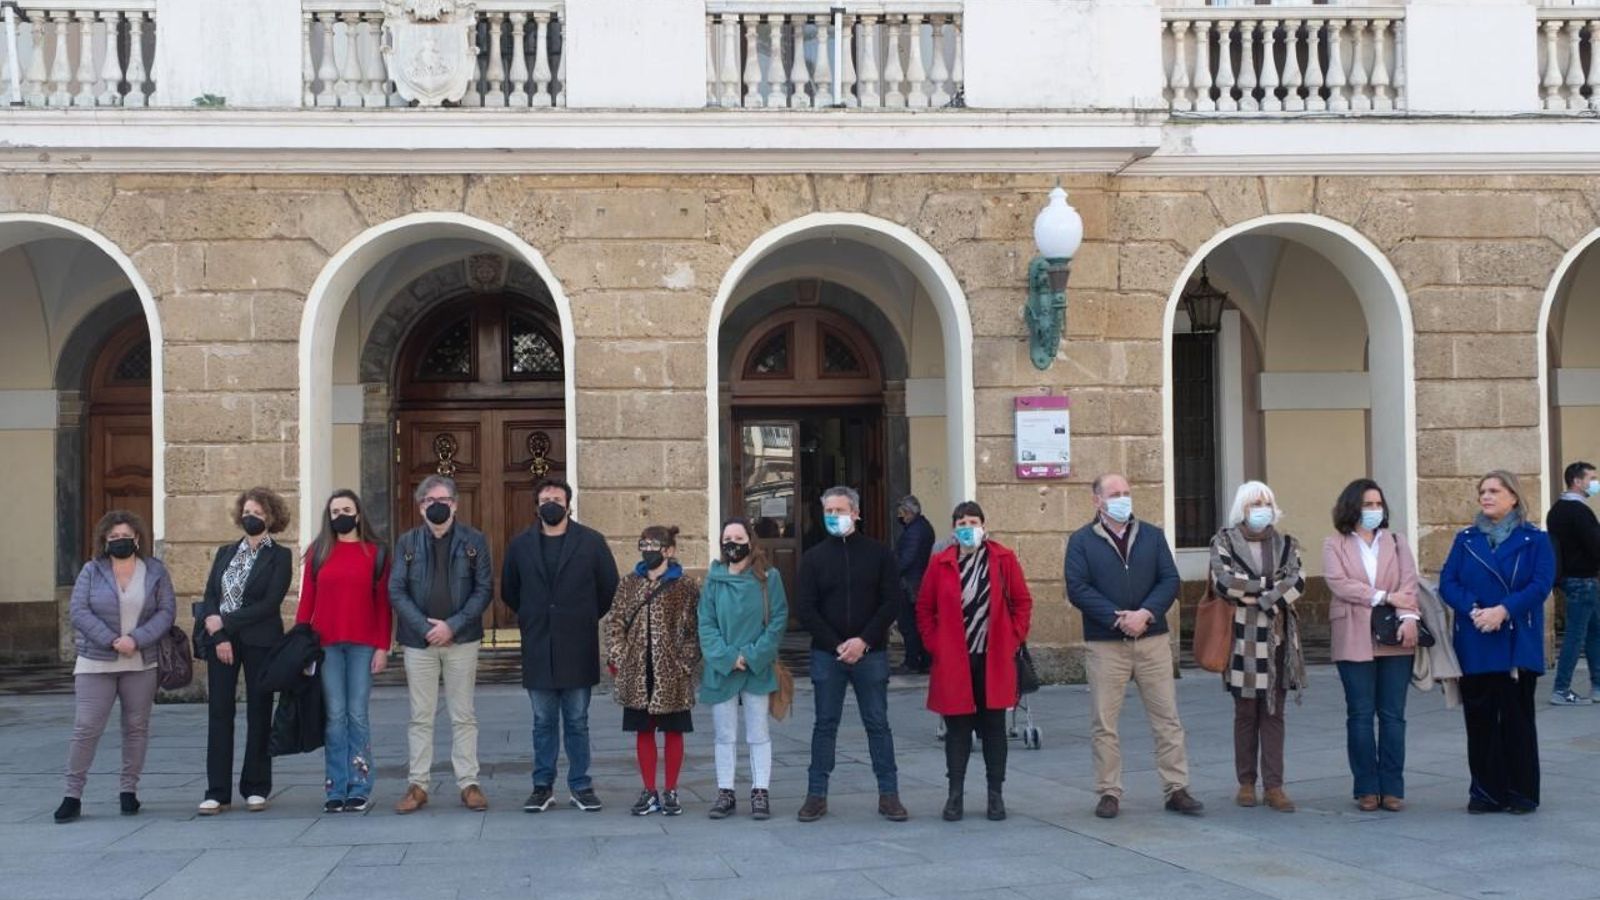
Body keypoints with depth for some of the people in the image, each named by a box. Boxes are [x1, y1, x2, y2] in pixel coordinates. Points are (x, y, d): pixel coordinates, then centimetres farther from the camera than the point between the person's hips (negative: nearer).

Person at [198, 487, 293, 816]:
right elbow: (209, 597, 7)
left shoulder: (280, 556, 0)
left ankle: (256, 789, 10)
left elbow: (270, 604, -10)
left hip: (260, 642, -4)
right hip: (220, 641, 4)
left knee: (259, 713, 3)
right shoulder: (225, 552, 15)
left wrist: (225, 622, -12)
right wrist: (218, 637, -8)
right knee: (218, 714, -1)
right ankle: (217, 792, 1)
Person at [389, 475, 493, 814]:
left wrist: (452, 625, -12)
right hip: (418, 641, 1)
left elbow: (484, 589, -3)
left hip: (461, 639, -1)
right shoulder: (407, 542, 6)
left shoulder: (474, 541, 3)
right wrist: (425, 627, -11)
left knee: (463, 716, 4)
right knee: (420, 718, 5)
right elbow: (396, 591, 0)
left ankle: (469, 783, 9)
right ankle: (418, 785, 10)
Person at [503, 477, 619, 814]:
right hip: (538, 649, 1)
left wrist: (586, 619, 10)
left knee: (577, 722, 4)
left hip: (577, 647, -1)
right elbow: (509, 591, 18)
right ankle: (543, 786, 14)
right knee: (543, 722, 7)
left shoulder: (591, 542, 1)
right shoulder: (521, 545, 6)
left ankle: (581, 786, 12)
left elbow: (609, 587, 8)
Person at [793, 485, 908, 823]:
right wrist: (837, 645, -11)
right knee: (825, 724, 5)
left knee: (878, 724, 3)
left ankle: (889, 794, 8)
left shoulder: (878, 554, 3)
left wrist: (864, 641, -13)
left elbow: (892, 602, -2)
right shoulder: (814, 557, 6)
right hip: (826, 654, 1)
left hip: (871, 653, -1)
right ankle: (817, 794, 10)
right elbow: (805, 608, 0)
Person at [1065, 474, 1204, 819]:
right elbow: (1077, 589, -8)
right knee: (1104, 724, 2)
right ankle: (1109, 793, 10)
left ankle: (1176, 789, 10)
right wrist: (1119, 619, -16)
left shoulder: (1152, 536, 11)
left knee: (1167, 719, 3)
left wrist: (1146, 613, -14)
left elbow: (1170, 580, 3)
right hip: (1104, 645, -2)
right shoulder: (1081, 541, 2)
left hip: (1153, 639, 2)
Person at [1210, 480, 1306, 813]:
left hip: (1278, 637, 2)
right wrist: (1272, 584, -9)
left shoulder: (1285, 543, 12)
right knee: (1245, 713, 2)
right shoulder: (1224, 541, 4)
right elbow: (1222, 581, -12)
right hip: (1242, 636, -2)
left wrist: (1268, 601, -15)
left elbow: (1297, 582, -3)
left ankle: (1274, 786, 2)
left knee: (1274, 712, 2)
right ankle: (1246, 783, 11)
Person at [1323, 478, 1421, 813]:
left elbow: (1408, 582, 2)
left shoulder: (1396, 543, 14)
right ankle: (1367, 789, 7)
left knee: (1393, 715, 2)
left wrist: (1408, 615, -16)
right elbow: (1339, 584, -8)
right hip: (1354, 641, -2)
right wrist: (1384, 597, -12)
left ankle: (1392, 788, 6)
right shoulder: (1334, 546, 7)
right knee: (1360, 716, 1)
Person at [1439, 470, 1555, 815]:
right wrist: (1473, 610, -15)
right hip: (1475, 644, 3)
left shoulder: (1535, 540, 3)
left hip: (1518, 643, -3)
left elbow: (1541, 584, -8)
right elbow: (1447, 583, 2)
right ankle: (1485, 791, 12)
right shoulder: (1466, 540, 11)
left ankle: (1521, 792, 8)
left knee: (1517, 718, 0)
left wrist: (1503, 610, -20)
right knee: (1479, 718, 4)